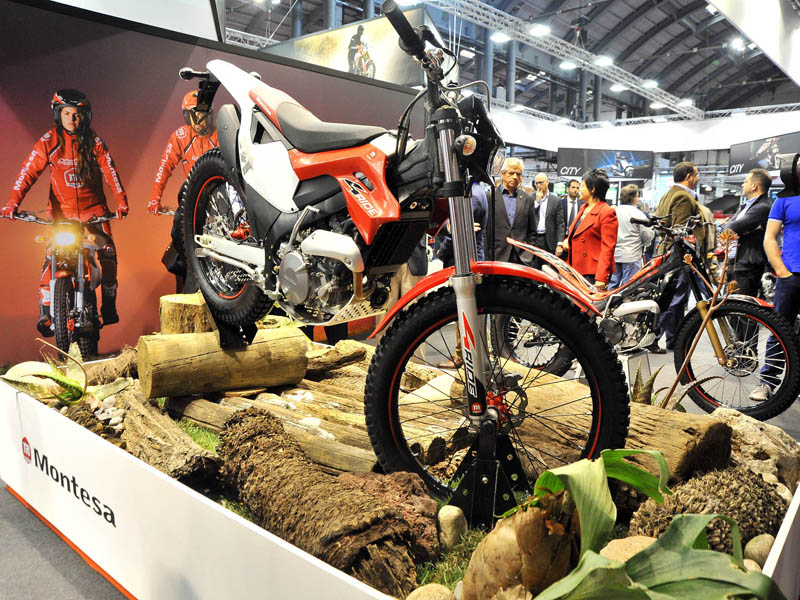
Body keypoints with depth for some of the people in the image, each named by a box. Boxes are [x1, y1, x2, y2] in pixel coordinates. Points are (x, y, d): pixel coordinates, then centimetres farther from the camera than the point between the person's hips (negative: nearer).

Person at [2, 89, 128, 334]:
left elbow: (110, 172, -4)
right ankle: (45, 313, 1)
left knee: (108, 254, -8)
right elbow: (29, 171, -7)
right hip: (61, 210, 0)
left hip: (93, 209, 0)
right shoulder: (48, 141, -3)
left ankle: (109, 307, 7)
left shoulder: (94, 143, -1)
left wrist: (121, 201, -16)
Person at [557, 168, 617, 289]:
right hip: (576, 269, 8)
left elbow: (607, 248, -14)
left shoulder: (607, 212, -8)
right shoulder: (583, 208, 19)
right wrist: (566, 241, 7)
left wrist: (601, 278, -21)